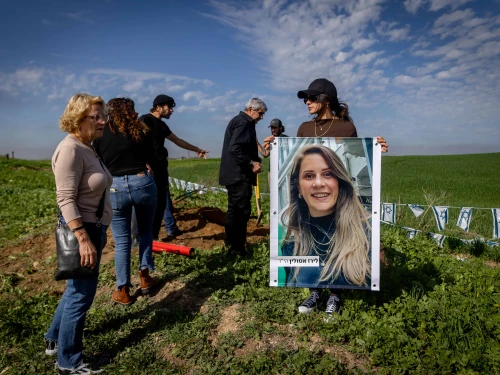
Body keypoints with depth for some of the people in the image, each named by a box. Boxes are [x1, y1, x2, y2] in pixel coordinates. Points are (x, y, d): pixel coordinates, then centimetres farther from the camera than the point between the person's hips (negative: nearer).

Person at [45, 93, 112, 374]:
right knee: (81, 294, 2)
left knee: (78, 289, 22)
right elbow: (66, 199, -24)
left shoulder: (88, 148, 10)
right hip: (81, 230, -10)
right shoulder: (70, 149, -19)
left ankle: (55, 340, 42)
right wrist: (84, 239, -29)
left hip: (94, 227, 10)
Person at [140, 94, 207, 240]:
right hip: (150, 168, -9)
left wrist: (197, 149, 34)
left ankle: (171, 229, 24)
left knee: (164, 199, 14)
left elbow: (177, 140, 28)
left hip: (161, 167, 9)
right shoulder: (145, 120, -8)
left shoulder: (161, 125, 18)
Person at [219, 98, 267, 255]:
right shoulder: (243, 123, -13)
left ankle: (232, 245, 26)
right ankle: (237, 247, 0)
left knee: (235, 210, 16)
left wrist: (254, 160, 12)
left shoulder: (240, 121, 20)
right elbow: (235, 148, -25)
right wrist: (252, 164, -19)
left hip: (235, 174, 11)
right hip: (238, 174, -11)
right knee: (241, 211, -7)